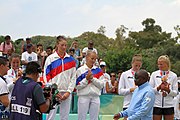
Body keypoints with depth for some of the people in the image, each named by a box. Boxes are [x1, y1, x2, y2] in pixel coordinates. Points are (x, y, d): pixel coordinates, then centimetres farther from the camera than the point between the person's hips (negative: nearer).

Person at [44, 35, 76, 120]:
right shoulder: (50, 58, 0)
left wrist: (68, 92, -4)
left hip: (67, 93, 3)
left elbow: (73, 77, 6)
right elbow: (47, 76, -2)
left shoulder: (71, 60, 7)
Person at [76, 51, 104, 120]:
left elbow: (101, 85, 0)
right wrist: (86, 79, -13)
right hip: (83, 97, -2)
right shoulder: (80, 70, 0)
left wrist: (92, 78, -9)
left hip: (95, 97, 3)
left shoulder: (98, 70, 8)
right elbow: (78, 86, -4)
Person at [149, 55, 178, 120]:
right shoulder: (154, 74, 4)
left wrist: (168, 90, -20)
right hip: (156, 105, 0)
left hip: (168, 106, 0)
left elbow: (175, 93, 1)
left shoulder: (173, 76, 3)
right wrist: (158, 88, -19)